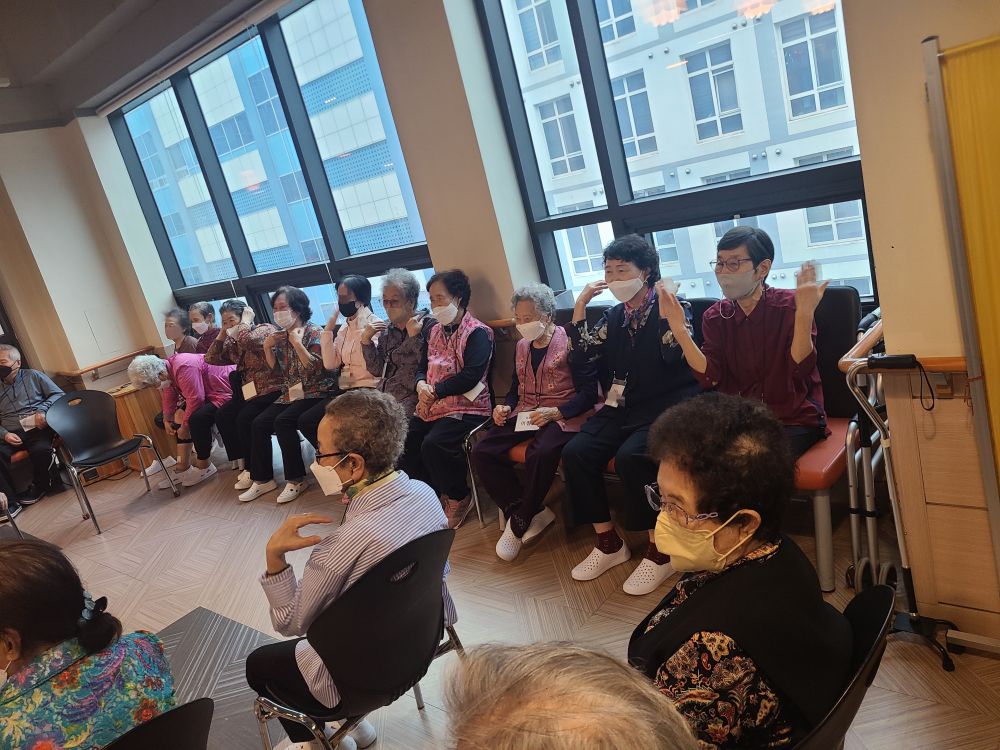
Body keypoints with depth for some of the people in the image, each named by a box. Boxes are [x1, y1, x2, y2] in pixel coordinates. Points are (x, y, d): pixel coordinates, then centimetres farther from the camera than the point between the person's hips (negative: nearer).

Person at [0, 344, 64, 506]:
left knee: (41, 450, -34)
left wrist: (42, 410, -10)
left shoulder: (33, 376, 13)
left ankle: (39, 487, -7)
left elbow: (59, 394, 8)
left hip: (37, 428, -2)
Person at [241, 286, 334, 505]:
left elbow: (316, 368, -19)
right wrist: (267, 347, -1)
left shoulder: (314, 332, -9)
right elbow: (277, 370, 14)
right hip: (290, 393, 7)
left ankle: (296, 479, -16)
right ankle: (263, 479, 1)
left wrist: (297, 342, -21)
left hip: (315, 393, -7)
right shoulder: (281, 335, 10)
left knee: (283, 421, -27)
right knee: (258, 423, -9)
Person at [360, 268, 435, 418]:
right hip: (383, 393, 6)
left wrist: (414, 337, -15)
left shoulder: (429, 325, -2)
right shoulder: (386, 329, 16)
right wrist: (366, 340, 3)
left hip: (411, 394, -6)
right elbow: (377, 370, 13)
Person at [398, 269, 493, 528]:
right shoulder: (435, 332, 17)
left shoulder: (477, 333, -8)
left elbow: (471, 376, -19)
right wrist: (421, 384, -3)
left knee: (433, 445, -29)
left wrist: (436, 390, -14)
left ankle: (459, 498, -3)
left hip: (466, 407, -8)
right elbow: (422, 367, 20)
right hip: (432, 406, 8)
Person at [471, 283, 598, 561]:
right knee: (482, 453, -15)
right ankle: (533, 514, -9)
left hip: (563, 415, -7)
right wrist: (505, 406, 4)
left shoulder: (569, 342, -5)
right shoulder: (521, 347, 16)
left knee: (541, 454, -37)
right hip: (525, 413, 7)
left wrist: (556, 412, -23)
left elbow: (589, 392, -10)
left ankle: (518, 525, -15)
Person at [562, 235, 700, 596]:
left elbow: (673, 355, -18)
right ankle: (608, 542, 0)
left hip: (668, 406, -6)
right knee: (575, 452, -15)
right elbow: (582, 350, 5)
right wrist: (581, 303, 3)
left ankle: (660, 549, -14)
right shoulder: (613, 316, 15)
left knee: (631, 456, -33)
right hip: (624, 407, 6)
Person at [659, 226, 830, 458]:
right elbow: (711, 377, -9)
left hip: (795, 419, -3)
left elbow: (800, 370, -18)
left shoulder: (790, 305, -7)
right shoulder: (715, 317, 3)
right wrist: (678, 326, -15)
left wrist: (805, 314, -30)